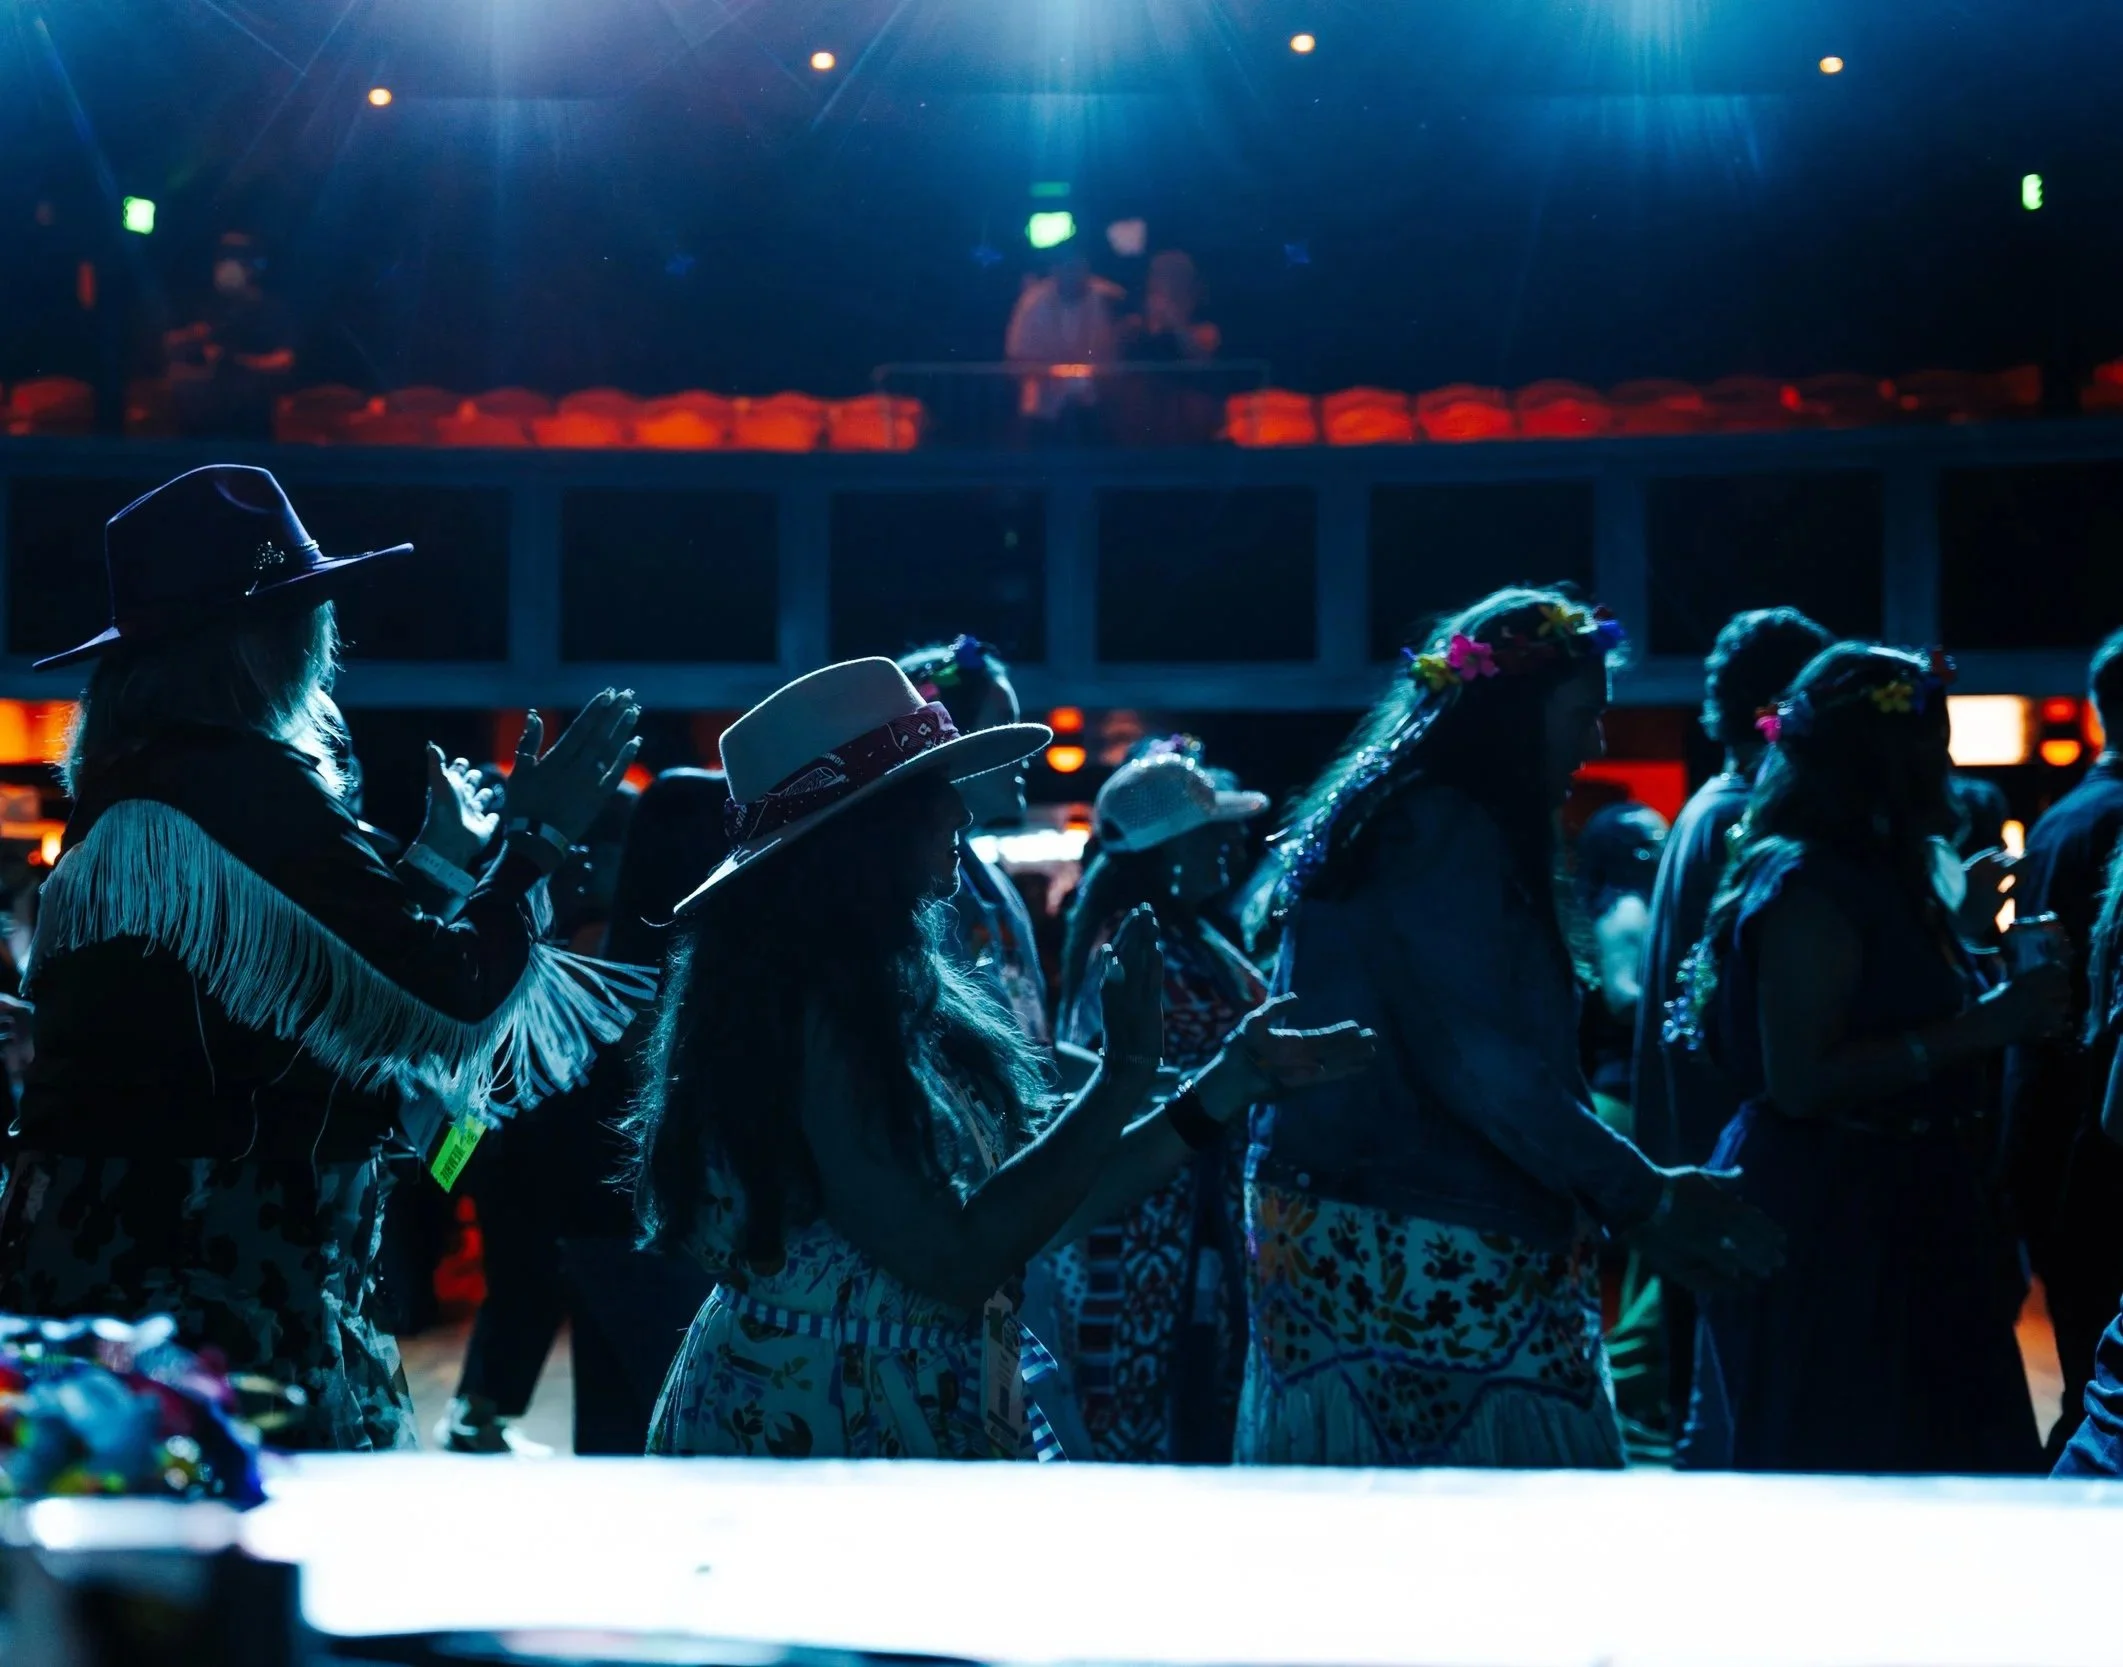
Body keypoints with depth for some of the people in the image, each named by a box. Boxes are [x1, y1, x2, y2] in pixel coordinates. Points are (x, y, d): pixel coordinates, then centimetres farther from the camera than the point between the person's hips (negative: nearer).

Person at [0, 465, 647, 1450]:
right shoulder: (242, 791, -15)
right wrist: (532, 843, -1)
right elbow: (449, 1005, -16)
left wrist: (443, 861, 32)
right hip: (220, 1288, -10)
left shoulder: (132, 800, 15)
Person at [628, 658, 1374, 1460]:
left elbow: (1047, 1202, 9)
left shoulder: (885, 996, 9)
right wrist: (1125, 1072, -19)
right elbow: (953, 1261, -23)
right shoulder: (810, 1011, -19)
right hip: (812, 1424, -9)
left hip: (910, 1418, 9)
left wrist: (1239, 1074, 8)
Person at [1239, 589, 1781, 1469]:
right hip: (1418, 1260, -10)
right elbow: (1480, 1064, -19)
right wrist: (1640, 1198, -11)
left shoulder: (1396, 822, 18)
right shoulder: (1442, 833, -12)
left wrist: (1634, 1199, 17)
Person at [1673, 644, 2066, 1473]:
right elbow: (1801, 1079, -22)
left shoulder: (1875, 875, 15)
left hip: (1890, 1217, 10)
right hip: (1827, 1227, -10)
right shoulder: (1806, 886, -15)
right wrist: (1979, 1026, -22)